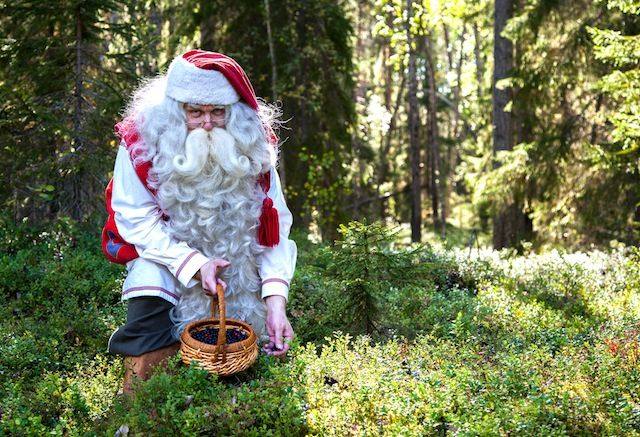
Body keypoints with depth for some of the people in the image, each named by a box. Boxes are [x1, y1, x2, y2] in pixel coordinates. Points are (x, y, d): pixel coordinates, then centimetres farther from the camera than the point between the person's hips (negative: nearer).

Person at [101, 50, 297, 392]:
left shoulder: (252, 145, -15)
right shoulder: (142, 142, -20)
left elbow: (274, 225, -17)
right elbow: (136, 221, -19)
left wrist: (276, 304, -27)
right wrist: (194, 264, -32)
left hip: (234, 256, 2)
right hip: (164, 249, -2)